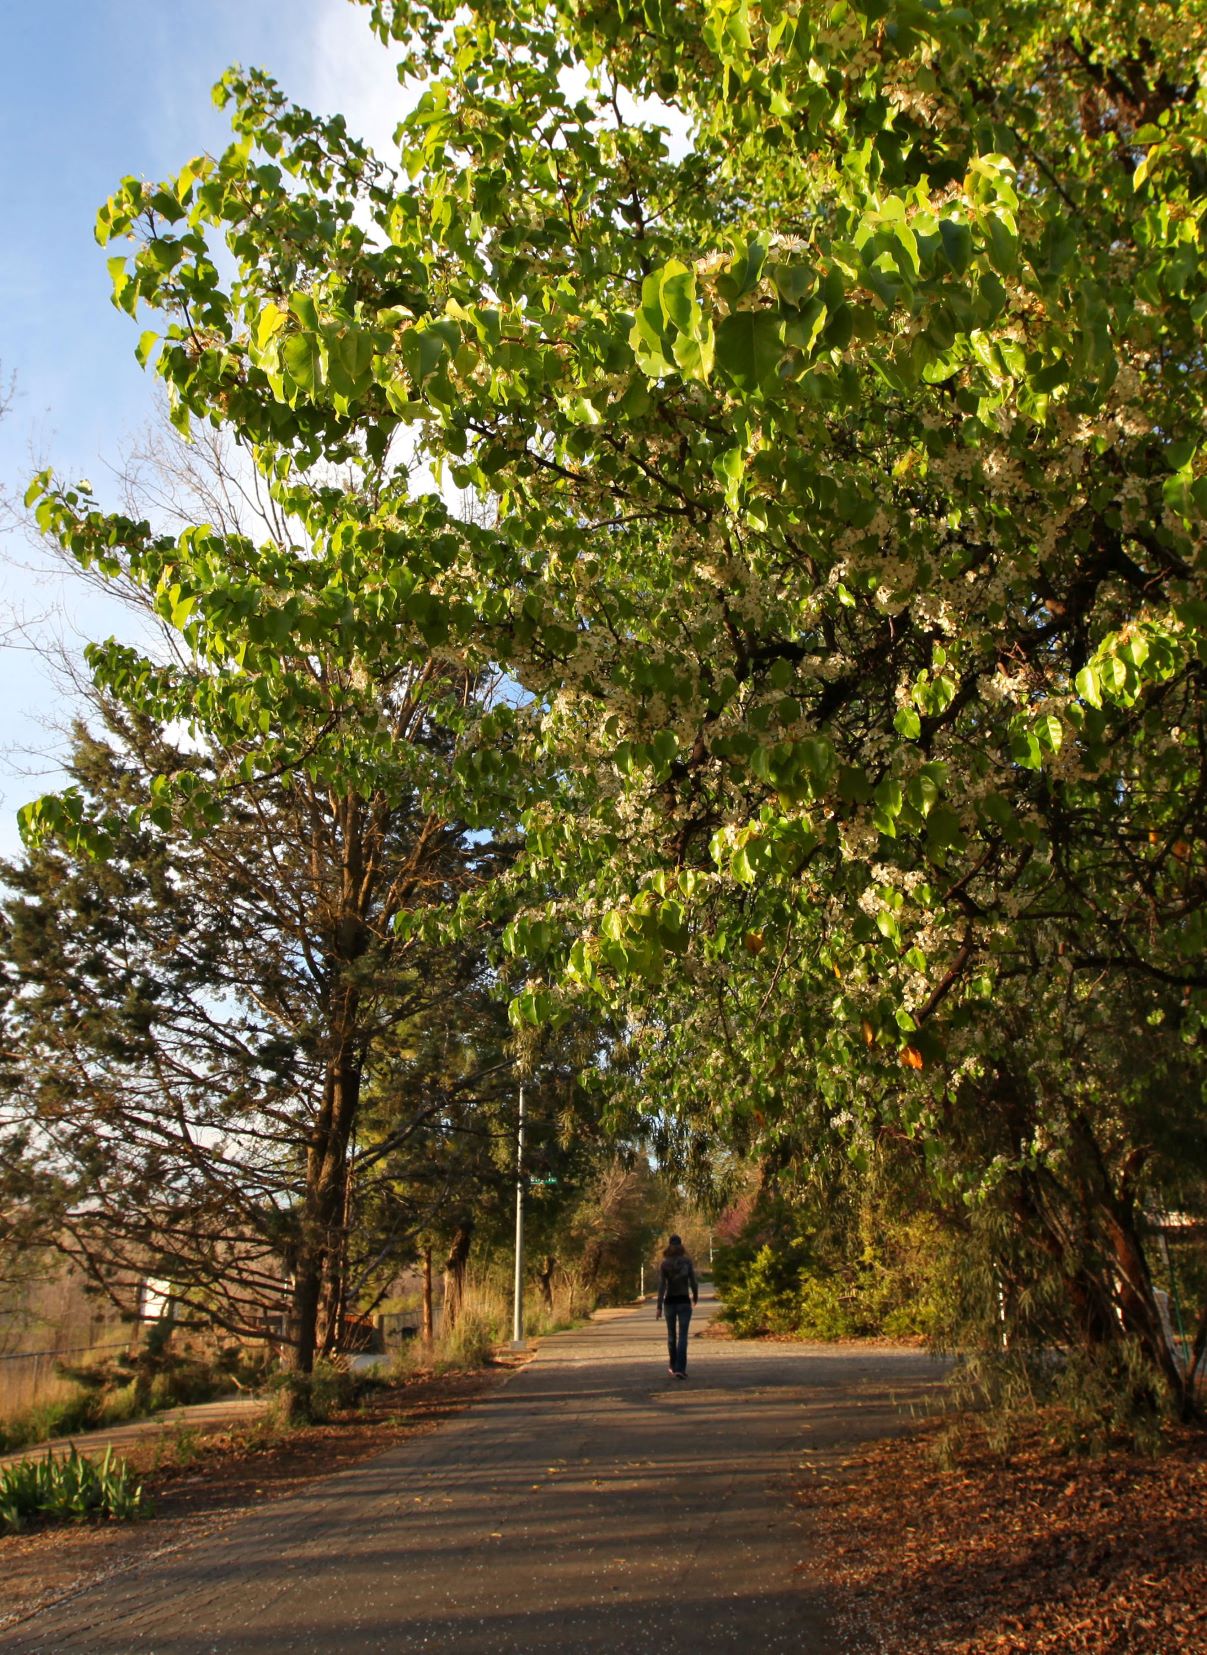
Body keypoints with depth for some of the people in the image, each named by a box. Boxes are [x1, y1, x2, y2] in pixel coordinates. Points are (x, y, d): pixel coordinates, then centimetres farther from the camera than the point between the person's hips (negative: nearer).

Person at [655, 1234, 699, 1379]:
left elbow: (661, 1286, -11)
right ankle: (680, 1369, -15)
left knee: (671, 1335, 17)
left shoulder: (664, 1264, -6)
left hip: (670, 1302, 1)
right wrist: (696, 1296, 17)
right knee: (682, 1336, -2)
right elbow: (693, 1282, -3)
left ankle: (674, 1367, 27)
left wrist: (659, 1308, -11)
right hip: (684, 1302, -1)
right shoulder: (687, 1261, -6)